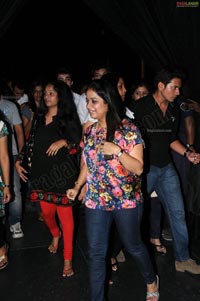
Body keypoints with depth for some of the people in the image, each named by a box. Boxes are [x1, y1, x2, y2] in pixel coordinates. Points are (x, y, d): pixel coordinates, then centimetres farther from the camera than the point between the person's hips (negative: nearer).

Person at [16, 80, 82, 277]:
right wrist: (19, 161, 10)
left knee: (65, 213, 1)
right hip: (41, 172, 4)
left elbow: (77, 146, -6)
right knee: (47, 212, 10)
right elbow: (32, 144, 15)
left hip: (62, 174, -4)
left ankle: (68, 260, 13)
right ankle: (55, 235, 46)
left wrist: (64, 142, -24)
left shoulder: (68, 119, -4)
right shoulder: (40, 118, 10)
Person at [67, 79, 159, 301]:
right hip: (95, 201, 4)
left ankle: (151, 281, 45)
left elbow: (138, 168, -15)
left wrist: (117, 151, -28)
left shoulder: (128, 130, -13)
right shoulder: (89, 131, 4)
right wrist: (77, 187, 6)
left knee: (133, 246, 15)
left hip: (126, 200, -4)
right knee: (95, 253, 8)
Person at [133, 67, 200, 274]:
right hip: (144, 168, -6)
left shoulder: (174, 110, 10)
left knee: (178, 213, 9)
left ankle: (183, 259, 24)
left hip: (166, 168, 6)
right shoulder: (141, 106, -9)